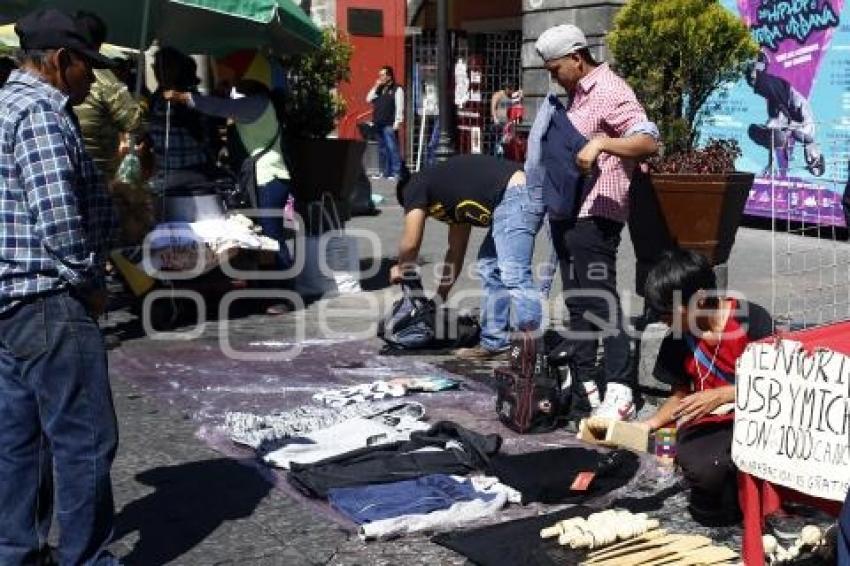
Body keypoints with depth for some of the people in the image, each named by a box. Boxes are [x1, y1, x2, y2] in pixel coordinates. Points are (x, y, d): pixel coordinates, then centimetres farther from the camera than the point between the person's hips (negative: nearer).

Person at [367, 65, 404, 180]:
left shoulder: (397, 89, -2)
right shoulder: (379, 90, 19)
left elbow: (399, 108, -9)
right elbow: (369, 99, 14)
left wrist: (397, 123, -16)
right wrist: (376, 87, 7)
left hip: (390, 125, -8)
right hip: (378, 124, 8)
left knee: (392, 149, -10)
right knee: (382, 149, 10)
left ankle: (396, 173, -11)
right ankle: (386, 172, 15)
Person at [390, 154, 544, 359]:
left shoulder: (415, 188, 9)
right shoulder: (450, 193, 31)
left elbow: (410, 243, 8)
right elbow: (456, 250, 36)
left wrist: (401, 269, 29)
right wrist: (441, 294, 43)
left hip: (516, 194, -10)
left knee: (513, 274, -17)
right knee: (489, 266, 17)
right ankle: (494, 343, 20)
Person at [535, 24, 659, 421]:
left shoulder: (610, 91, -12)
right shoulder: (576, 94, 17)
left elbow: (648, 142, -24)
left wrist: (601, 143, -35)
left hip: (595, 214, -10)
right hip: (566, 209, 10)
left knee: (601, 299, -11)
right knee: (576, 300, 13)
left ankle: (619, 393, -8)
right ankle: (583, 381, 22)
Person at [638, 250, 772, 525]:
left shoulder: (752, 319, -8)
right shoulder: (676, 342, 7)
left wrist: (721, 395, -20)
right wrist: (649, 424, 0)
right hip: (707, 425, 3)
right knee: (704, 470, -33)